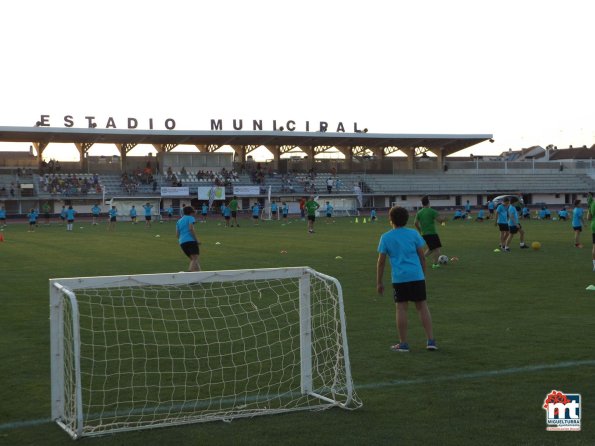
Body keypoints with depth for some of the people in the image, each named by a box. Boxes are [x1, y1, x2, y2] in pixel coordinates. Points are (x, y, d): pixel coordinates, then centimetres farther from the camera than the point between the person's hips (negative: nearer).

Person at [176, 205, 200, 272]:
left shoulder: (179, 221, 25)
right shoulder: (190, 218, 6)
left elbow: (177, 234, 19)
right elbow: (191, 229, -10)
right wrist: (197, 240, -10)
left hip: (182, 242, 7)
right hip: (191, 240, -7)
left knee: (193, 259, 13)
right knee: (195, 259, -17)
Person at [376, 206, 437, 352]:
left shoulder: (385, 237, 2)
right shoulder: (413, 234, 5)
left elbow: (381, 261, 2)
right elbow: (422, 257, 7)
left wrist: (379, 282, 9)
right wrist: (423, 274, 19)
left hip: (399, 278, -1)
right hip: (417, 276, 2)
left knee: (401, 308, 4)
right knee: (422, 306, 8)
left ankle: (403, 344, 8)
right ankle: (431, 341, 8)